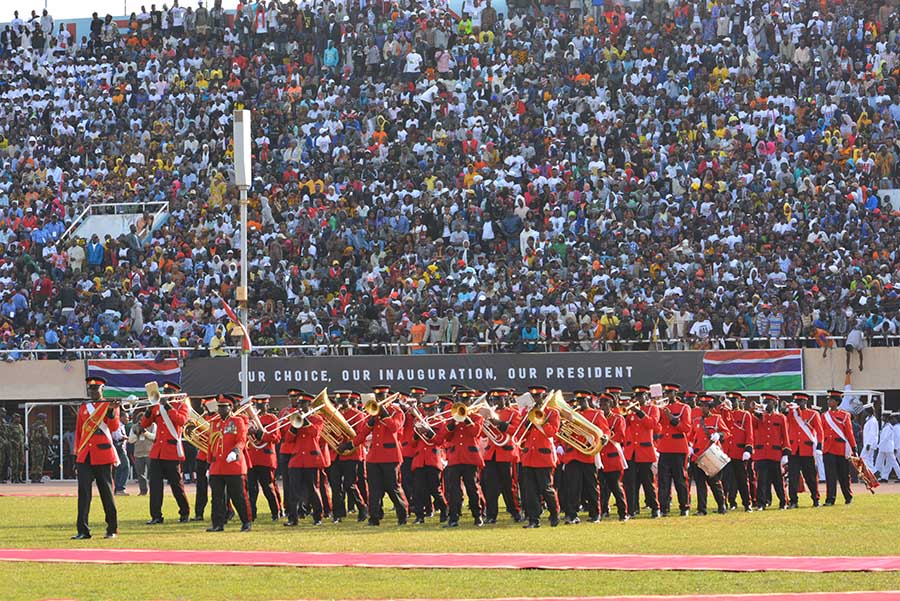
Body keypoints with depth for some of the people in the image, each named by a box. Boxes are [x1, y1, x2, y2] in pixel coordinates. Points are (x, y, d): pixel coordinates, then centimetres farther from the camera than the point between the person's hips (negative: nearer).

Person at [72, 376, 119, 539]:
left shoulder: (110, 405, 3)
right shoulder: (83, 408, 14)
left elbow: (114, 427, -11)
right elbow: (78, 432, 17)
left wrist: (112, 411, -28)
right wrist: (76, 456, 13)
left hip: (102, 456, -3)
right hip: (85, 457, 3)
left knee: (107, 493, 1)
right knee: (83, 493, -2)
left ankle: (112, 529, 9)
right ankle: (83, 530, -1)